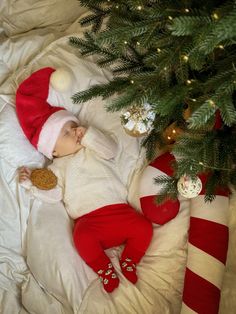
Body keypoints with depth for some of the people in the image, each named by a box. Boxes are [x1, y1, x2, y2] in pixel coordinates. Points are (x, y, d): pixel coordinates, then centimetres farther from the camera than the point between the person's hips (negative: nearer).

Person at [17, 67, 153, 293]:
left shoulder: (93, 149, 19)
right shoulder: (57, 168, 14)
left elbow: (112, 149, 1)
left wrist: (89, 135, -3)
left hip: (118, 209, 3)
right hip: (88, 219, -2)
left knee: (144, 227, -17)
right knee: (83, 238, -33)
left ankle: (128, 262, 5)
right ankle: (104, 269, -9)